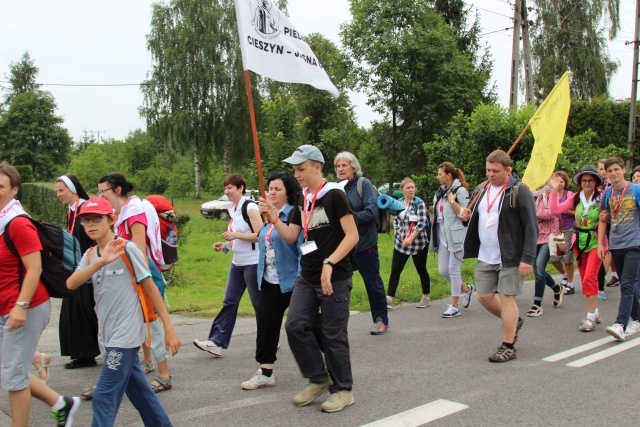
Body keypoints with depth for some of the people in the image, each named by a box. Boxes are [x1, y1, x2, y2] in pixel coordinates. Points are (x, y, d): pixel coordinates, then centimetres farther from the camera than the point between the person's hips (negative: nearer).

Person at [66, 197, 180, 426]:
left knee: (104, 396, -6)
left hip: (126, 334, -7)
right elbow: (71, 284, -10)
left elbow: (150, 287, -8)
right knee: (139, 391, 17)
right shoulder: (90, 255, 8)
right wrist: (100, 262, -28)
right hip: (111, 334, 7)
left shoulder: (127, 248, -10)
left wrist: (169, 329, -10)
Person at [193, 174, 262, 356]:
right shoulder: (232, 209, 12)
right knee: (229, 302, 5)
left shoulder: (250, 207, -13)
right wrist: (224, 245, 4)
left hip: (253, 263, -8)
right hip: (237, 263, 8)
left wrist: (235, 235, -23)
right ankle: (217, 341, 6)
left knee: (259, 303, 3)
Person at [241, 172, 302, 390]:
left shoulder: (294, 215, -15)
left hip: (290, 282, -7)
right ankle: (265, 372, 16)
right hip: (269, 282, 7)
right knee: (266, 325, 6)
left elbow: (303, 249, -19)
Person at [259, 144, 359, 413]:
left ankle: (343, 390, 18)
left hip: (335, 277, -7)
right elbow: (290, 237, 11)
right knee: (296, 325, 0)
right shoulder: (302, 200, 10)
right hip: (307, 277, 7)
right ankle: (319, 379, 18)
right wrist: (274, 219, -6)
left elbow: (352, 235, -16)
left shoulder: (334, 195, -11)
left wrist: (329, 264, -24)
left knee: (333, 334, 0)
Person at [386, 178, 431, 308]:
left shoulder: (419, 203, -8)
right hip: (401, 243, 4)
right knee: (395, 270, -3)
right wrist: (396, 235, 7)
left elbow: (422, 223, -16)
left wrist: (411, 238, -23)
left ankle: (426, 298, 22)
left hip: (418, 242, -4)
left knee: (421, 270, 8)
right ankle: (389, 298, -1)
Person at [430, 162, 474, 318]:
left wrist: (452, 201, -20)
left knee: (453, 269, -4)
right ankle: (466, 289, 30)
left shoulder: (460, 191, -9)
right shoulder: (440, 192, 13)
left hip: (456, 237, -8)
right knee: (443, 270, 7)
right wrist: (435, 242, 18)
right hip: (443, 237, 8)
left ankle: (454, 306, 6)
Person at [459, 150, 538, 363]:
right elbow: (475, 218, 22)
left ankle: (508, 347, 10)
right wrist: (466, 216, -3)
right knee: (484, 296, 10)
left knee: (506, 297, -2)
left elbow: (531, 227, -13)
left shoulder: (519, 191, -10)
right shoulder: (481, 190, 10)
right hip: (485, 257, 7)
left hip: (510, 257, -7)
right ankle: (513, 321, 35)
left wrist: (527, 259, -20)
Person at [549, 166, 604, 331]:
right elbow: (555, 210, -2)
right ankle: (595, 312, 27)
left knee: (589, 278, -15)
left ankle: (591, 317, -6)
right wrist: (555, 191, -8)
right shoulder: (576, 198, 4)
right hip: (580, 242, 5)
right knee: (586, 279, 12)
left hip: (596, 242, -5)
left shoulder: (601, 197, -7)